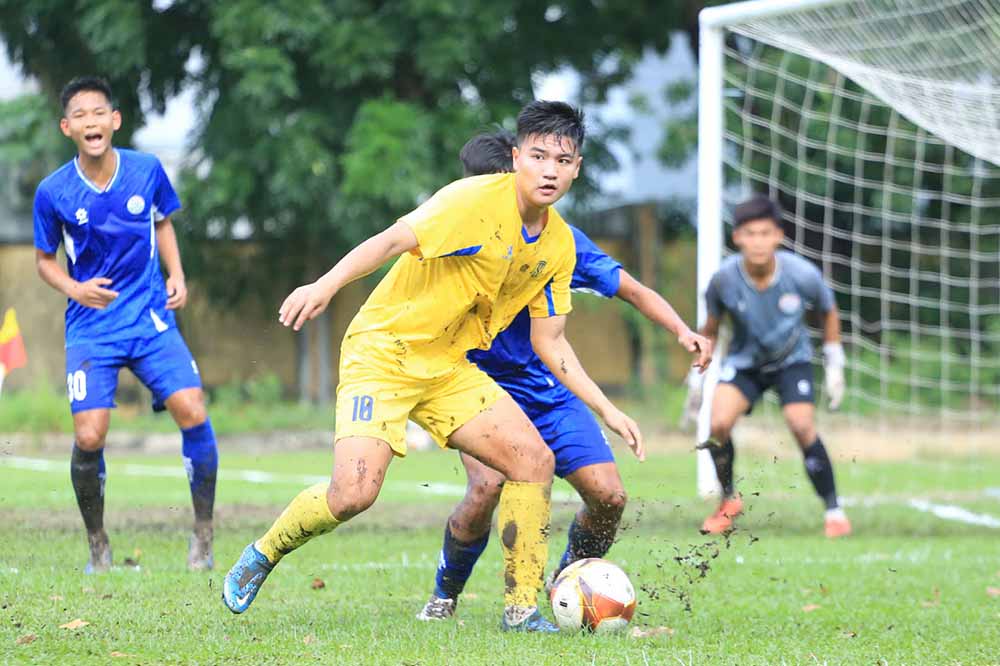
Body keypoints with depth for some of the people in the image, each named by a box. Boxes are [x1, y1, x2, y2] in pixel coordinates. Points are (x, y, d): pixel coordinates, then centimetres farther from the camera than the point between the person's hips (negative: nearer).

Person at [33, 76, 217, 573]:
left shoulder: (147, 170, -4)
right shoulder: (53, 193, -8)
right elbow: (44, 259, 6)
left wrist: (177, 276, 2)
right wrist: (74, 288, -13)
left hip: (151, 317, 1)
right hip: (91, 330, -1)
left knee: (192, 413, -15)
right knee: (89, 437, -13)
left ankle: (203, 535, 2)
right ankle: (98, 545, 11)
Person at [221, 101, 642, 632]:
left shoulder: (559, 245, 4)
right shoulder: (476, 200, -18)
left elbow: (548, 342, 12)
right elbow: (393, 240, -27)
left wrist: (606, 411, 8)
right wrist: (326, 284, -41)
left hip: (449, 369, 7)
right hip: (381, 350, -7)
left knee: (534, 460, -9)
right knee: (354, 492, -21)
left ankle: (521, 609, 0)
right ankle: (263, 554, 7)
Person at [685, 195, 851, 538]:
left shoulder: (802, 274, -23)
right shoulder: (725, 278, -22)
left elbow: (828, 312, -1)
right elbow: (711, 327, -1)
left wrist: (834, 365, 2)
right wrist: (698, 376, 2)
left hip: (792, 359, -1)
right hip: (744, 360, 1)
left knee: (802, 428, -21)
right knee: (719, 423, -22)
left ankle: (834, 510, -4)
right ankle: (729, 500, 4)